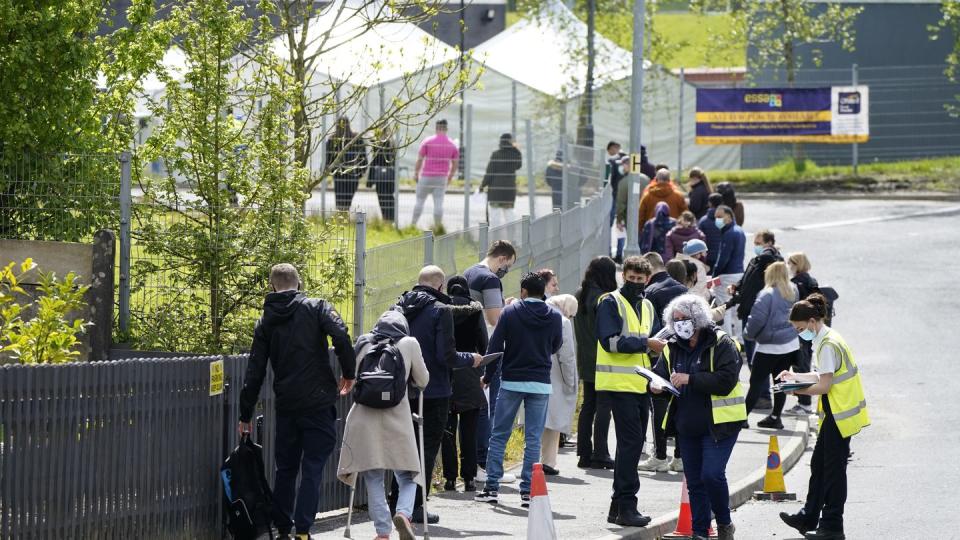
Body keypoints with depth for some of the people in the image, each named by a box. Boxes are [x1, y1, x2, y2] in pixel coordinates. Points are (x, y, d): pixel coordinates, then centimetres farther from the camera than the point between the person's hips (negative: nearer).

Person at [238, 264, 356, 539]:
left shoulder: (266, 322, 10)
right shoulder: (317, 308, 0)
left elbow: (254, 372, 10)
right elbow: (341, 336, -18)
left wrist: (246, 415, 16)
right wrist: (349, 373, -3)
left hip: (286, 405, 3)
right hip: (318, 402, -3)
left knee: (285, 467, 15)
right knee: (313, 467, 0)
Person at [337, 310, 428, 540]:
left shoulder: (364, 344, 11)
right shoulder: (409, 344, 6)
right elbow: (422, 381, 15)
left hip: (364, 417, 2)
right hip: (397, 419, -1)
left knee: (373, 478, 6)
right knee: (407, 475, 7)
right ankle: (404, 512, -19)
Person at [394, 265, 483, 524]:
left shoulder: (400, 307, 5)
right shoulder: (440, 310, -13)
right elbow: (447, 356, -17)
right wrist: (470, 359, 1)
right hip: (433, 392, -6)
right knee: (427, 447, 2)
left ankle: (397, 501, 19)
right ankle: (416, 507, 0)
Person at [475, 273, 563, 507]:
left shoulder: (510, 312, -6)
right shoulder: (554, 316, 0)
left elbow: (495, 346, -6)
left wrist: (488, 376, 4)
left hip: (511, 382, -1)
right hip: (540, 383, 1)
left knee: (499, 435, 7)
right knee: (533, 439, 3)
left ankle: (492, 487, 5)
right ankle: (528, 491, -1)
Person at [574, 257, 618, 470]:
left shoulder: (580, 295, 9)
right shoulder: (602, 298, -16)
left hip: (585, 361, 8)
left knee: (588, 405, 12)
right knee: (603, 405, -4)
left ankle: (584, 454, 11)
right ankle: (600, 454, -6)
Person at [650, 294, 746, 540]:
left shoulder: (721, 344, -10)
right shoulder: (672, 349, 8)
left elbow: (726, 381, -20)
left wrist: (690, 379, -26)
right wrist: (657, 386, -14)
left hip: (718, 424, -6)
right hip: (687, 425, 6)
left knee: (711, 474, -17)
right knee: (694, 481, 9)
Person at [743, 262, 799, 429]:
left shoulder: (767, 294, -18)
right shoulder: (792, 292, 3)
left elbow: (757, 319, -19)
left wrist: (748, 333, -2)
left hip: (770, 347, -6)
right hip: (791, 345, 6)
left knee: (756, 382, -1)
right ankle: (775, 417, 17)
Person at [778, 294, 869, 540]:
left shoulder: (828, 345, -19)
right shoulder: (826, 340, 12)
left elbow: (824, 386, -21)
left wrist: (795, 389, -11)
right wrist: (795, 376, 14)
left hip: (839, 414, -10)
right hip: (834, 414, 10)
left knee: (833, 469, -2)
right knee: (819, 464, 17)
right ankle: (809, 518, 27)